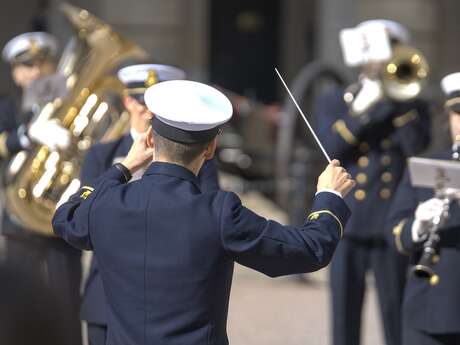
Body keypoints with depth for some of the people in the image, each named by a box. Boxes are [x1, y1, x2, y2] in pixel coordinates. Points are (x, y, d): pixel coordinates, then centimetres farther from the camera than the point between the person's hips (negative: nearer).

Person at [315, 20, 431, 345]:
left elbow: (417, 148, -7)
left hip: (393, 225, 0)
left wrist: (399, 101, -10)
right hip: (348, 222, 0)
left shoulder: (414, 106, 11)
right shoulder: (333, 102, 12)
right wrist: (360, 107, -13)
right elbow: (331, 148, -5)